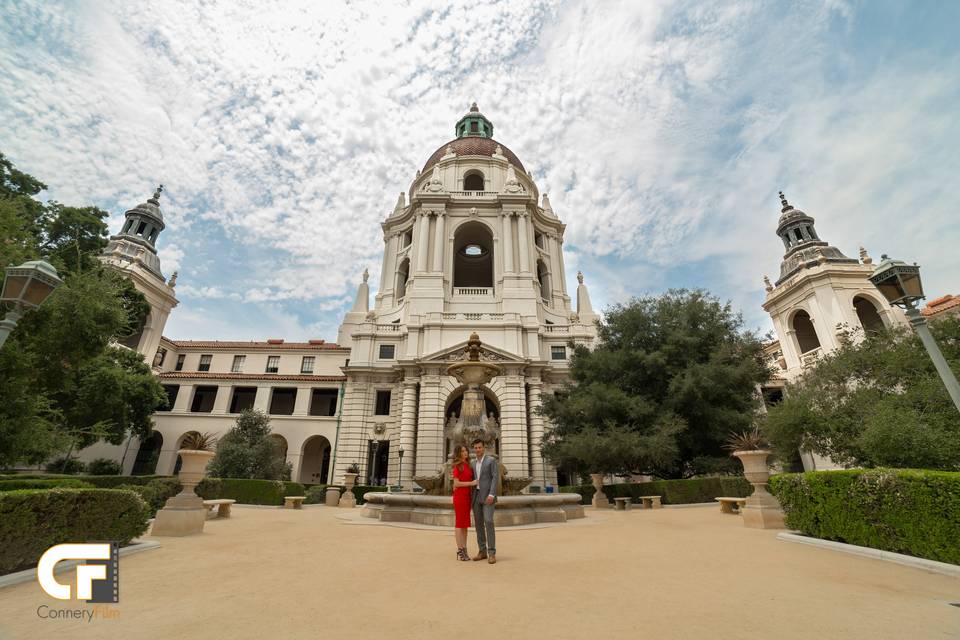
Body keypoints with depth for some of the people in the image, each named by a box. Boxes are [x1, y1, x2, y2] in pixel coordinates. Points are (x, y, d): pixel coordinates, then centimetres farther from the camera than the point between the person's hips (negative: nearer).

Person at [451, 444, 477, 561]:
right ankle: (460, 551, 6)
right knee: (459, 523, -1)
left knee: (465, 523, 10)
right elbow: (456, 483, -15)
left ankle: (464, 550, 16)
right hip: (459, 496, -7)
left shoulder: (468, 465, 11)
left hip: (467, 496, 7)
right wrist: (471, 483, -16)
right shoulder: (457, 466, -10)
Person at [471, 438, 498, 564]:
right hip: (476, 496, 6)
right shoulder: (474, 464, 15)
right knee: (478, 524, 5)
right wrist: (472, 498, 12)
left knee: (488, 522, -15)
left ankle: (492, 553, -9)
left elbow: (496, 478, -12)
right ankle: (483, 551, 15)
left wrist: (491, 495, -23)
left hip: (487, 496, -6)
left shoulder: (491, 461, -5)